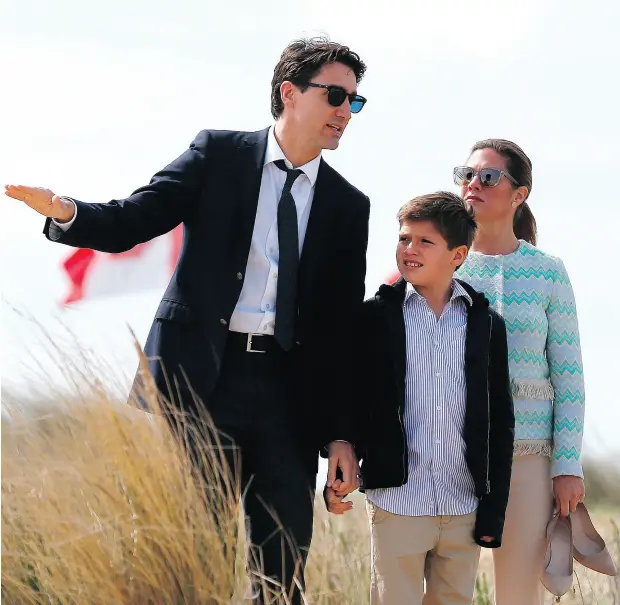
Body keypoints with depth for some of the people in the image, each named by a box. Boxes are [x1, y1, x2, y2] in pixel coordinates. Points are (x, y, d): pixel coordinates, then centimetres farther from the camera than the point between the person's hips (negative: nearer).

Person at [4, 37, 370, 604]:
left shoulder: (349, 206, 11)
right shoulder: (218, 154, 5)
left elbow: (344, 326, 10)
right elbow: (130, 222, -2)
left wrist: (340, 433, 5)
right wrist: (65, 213, -24)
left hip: (288, 391, 3)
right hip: (199, 376, -3)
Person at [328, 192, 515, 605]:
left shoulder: (486, 325, 7)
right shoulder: (376, 316, 1)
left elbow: (500, 423, 9)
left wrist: (494, 509, 4)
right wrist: (338, 476, -4)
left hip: (465, 509, 2)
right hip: (398, 504, -2)